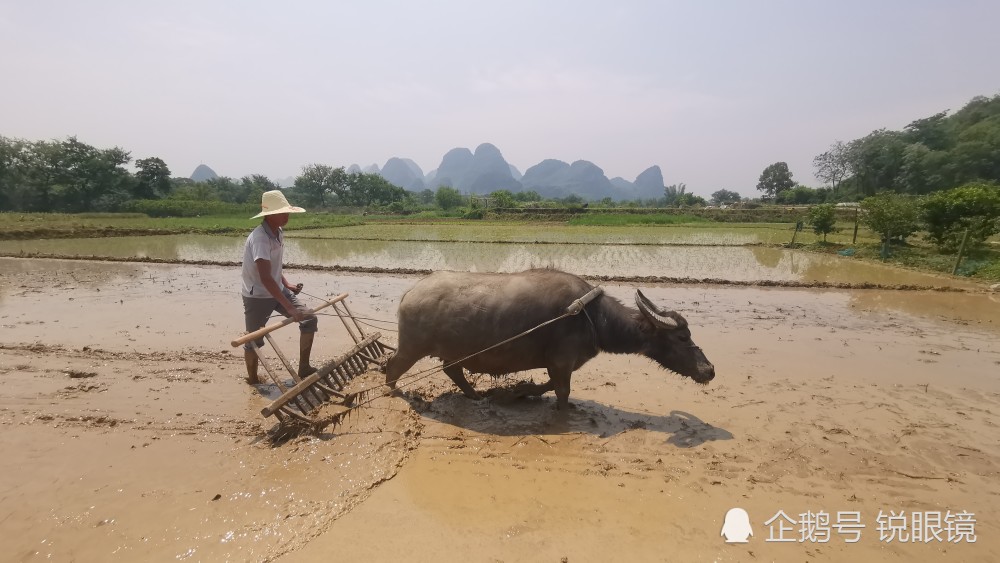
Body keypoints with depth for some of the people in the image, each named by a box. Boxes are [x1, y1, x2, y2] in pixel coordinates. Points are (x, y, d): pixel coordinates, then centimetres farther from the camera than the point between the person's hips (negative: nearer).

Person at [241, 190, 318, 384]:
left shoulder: (278, 232, 1)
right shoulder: (259, 238, -27)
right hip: (257, 296, -8)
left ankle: (304, 369, 9)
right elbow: (265, 278, -36)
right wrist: (289, 307, -39)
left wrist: (287, 285, 4)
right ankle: (253, 380, 27)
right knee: (255, 341, 5)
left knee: (309, 319, -1)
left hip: (276, 290, 8)